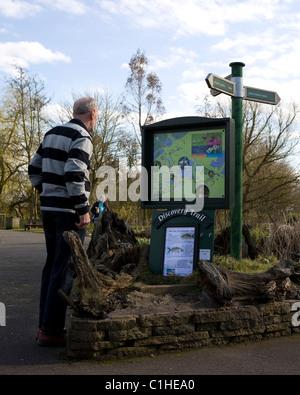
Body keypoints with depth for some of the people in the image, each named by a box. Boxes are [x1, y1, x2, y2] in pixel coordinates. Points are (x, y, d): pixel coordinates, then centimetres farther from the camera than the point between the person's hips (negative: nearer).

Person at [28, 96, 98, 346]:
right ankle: (51, 331, 0)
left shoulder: (52, 134, 15)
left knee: (52, 265, 14)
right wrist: (83, 210, -18)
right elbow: (74, 175, -22)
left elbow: (34, 169, 17)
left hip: (48, 208, 9)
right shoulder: (82, 138, -11)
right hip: (69, 211, -9)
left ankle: (45, 326, 21)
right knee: (65, 269, -3)